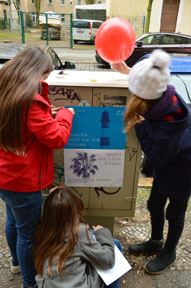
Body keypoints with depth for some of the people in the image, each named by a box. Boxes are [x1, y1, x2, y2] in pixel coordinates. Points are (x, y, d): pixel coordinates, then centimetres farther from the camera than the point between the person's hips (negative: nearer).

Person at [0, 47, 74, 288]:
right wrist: (65, 114, -6)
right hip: (22, 181, -9)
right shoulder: (30, 100, -26)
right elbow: (56, 138, -22)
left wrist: (48, 114, -1)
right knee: (28, 232, 10)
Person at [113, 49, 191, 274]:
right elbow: (149, 80, 7)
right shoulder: (164, 96, -19)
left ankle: (168, 253, 43)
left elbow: (156, 157, -25)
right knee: (155, 205, 22)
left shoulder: (169, 122, -41)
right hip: (167, 164, 8)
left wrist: (141, 127, -24)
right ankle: (155, 242, 48)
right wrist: (128, 70, 10)